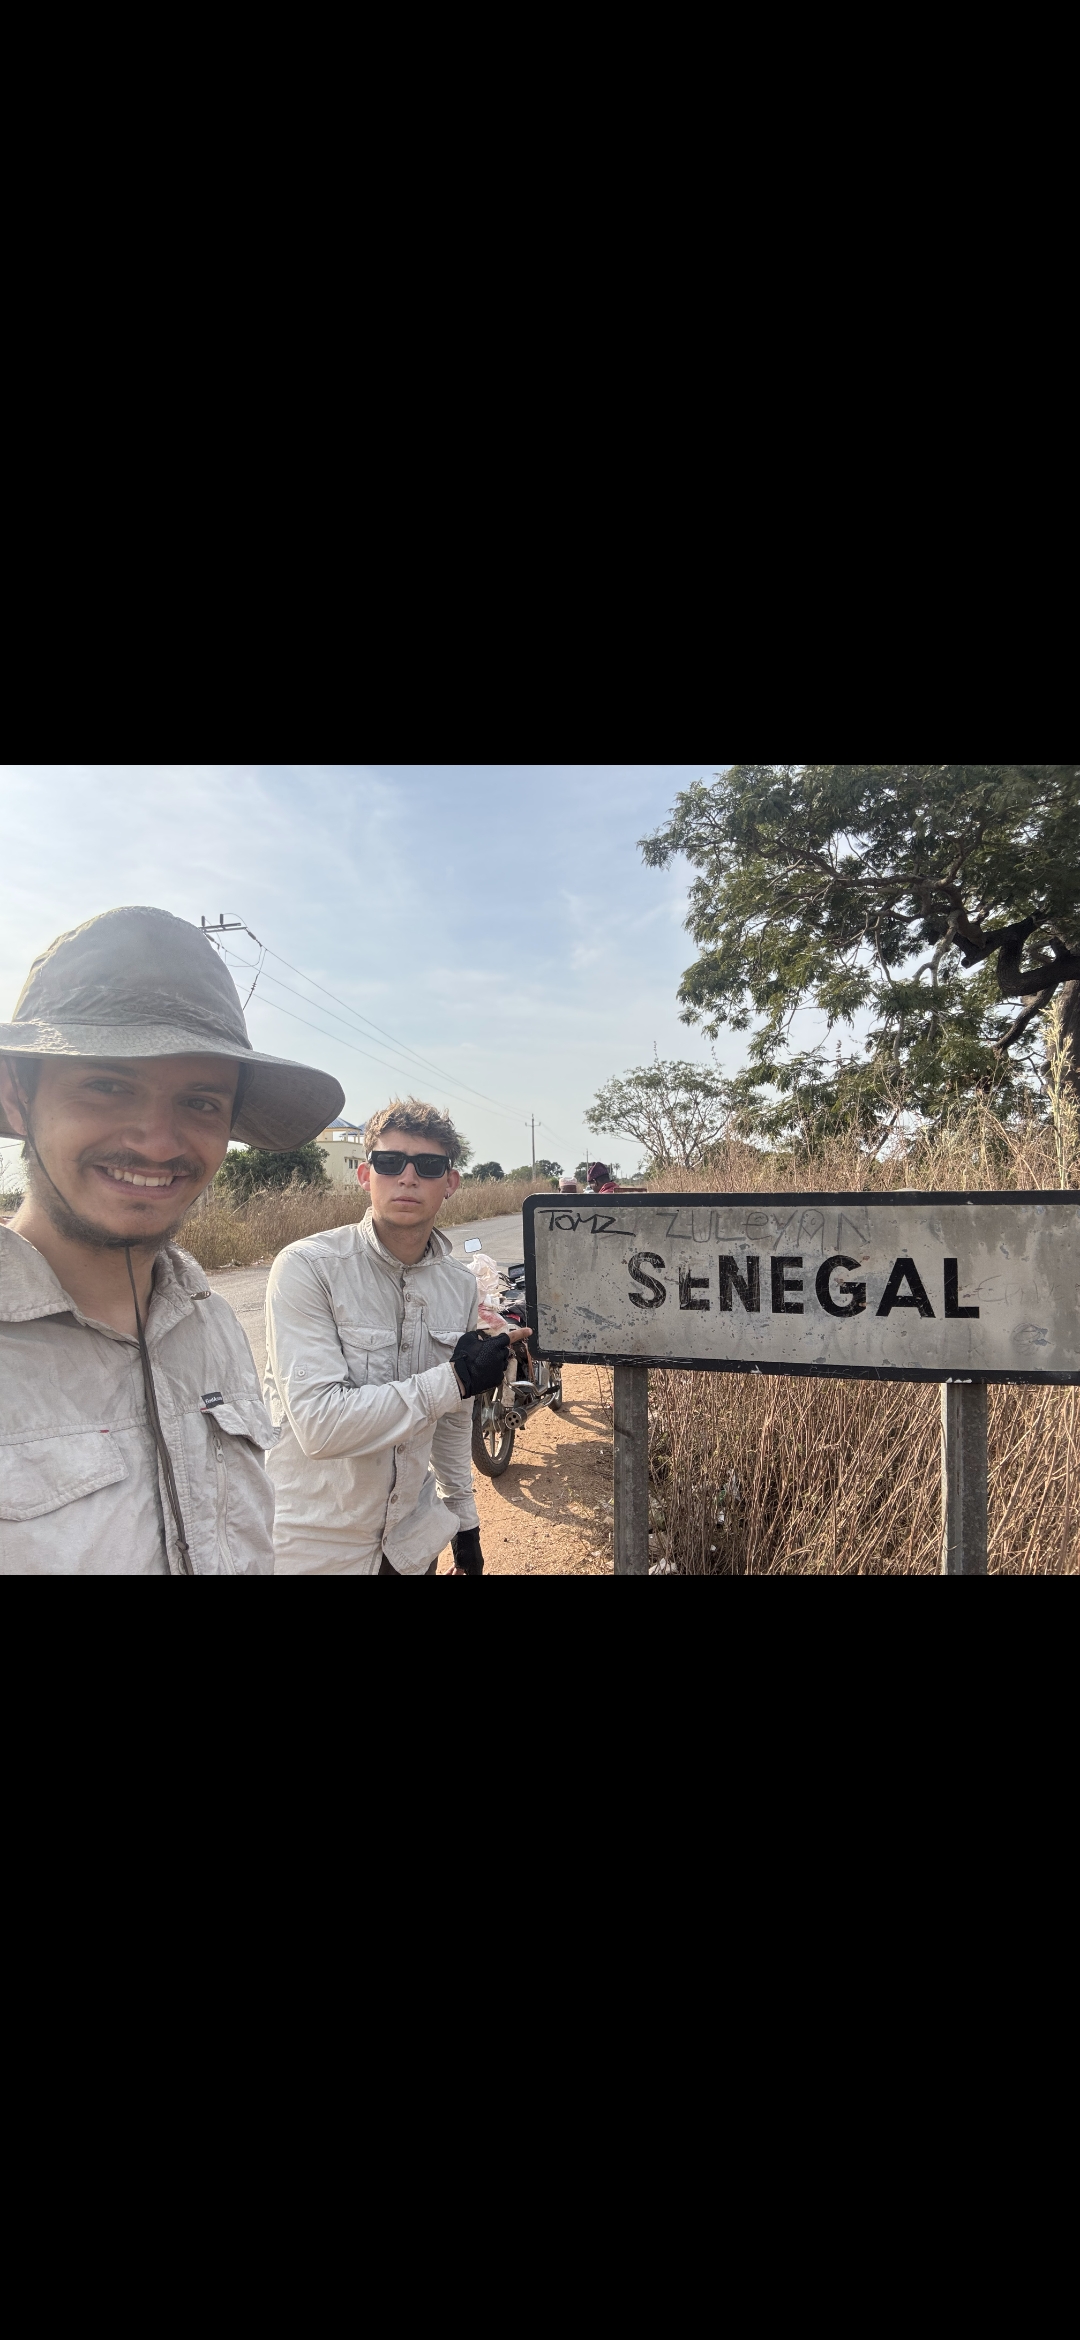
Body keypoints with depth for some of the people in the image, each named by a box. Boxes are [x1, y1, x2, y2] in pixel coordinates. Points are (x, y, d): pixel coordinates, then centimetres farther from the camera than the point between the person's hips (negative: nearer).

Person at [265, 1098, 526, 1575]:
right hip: (314, 1549, -5)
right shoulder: (306, 1268, -19)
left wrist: (464, 1519, 17)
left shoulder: (461, 1284, 0)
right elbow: (320, 1425, -27)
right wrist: (454, 1379, -24)